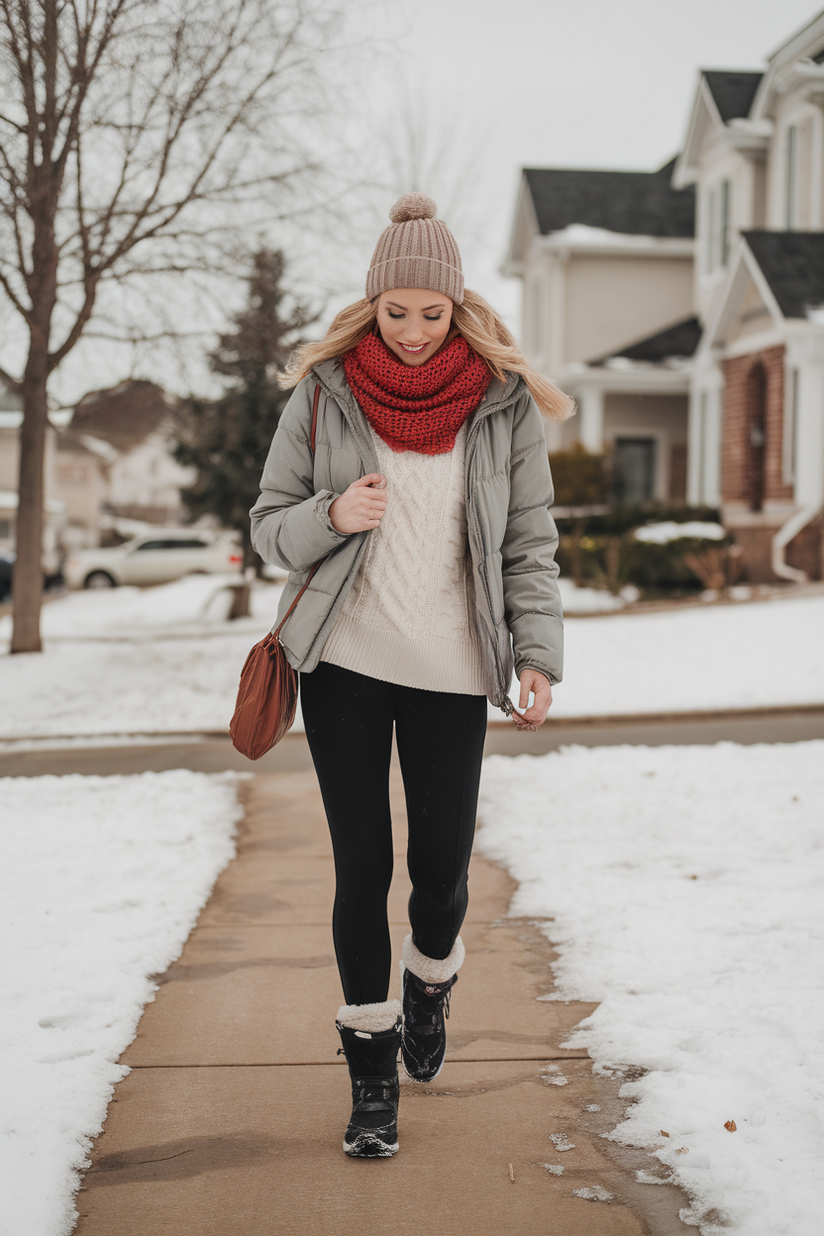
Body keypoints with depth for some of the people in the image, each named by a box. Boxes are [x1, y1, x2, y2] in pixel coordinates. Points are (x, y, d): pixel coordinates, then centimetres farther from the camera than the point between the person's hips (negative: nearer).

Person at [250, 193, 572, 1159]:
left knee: (441, 865, 2)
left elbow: (529, 543, 4)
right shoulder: (323, 391, 0)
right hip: (343, 662, 0)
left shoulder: (503, 400, 0)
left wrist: (538, 653, -6)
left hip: (451, 670, 0)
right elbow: (270, 525, 5)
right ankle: (371, 1070, 16)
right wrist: (332, 517, -16)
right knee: (362, 864, 1)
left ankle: (431, 986, 37)